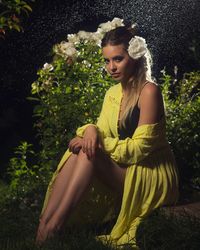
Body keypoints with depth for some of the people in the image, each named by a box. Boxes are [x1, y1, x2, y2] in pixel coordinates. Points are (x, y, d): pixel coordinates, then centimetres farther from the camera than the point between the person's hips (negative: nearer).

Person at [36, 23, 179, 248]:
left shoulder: (149, 91, -14)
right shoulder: (112, 93, 10)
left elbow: (140, 148, -17)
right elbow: (102, 134, 5)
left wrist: (98, 142, -20)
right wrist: (91, 129, -19)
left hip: (154, 178, -7)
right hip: (124, 171, 7)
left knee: (88, 151, -25)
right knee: (79, 150, -19)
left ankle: (54, 224, -28)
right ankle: (44, 223, -28)